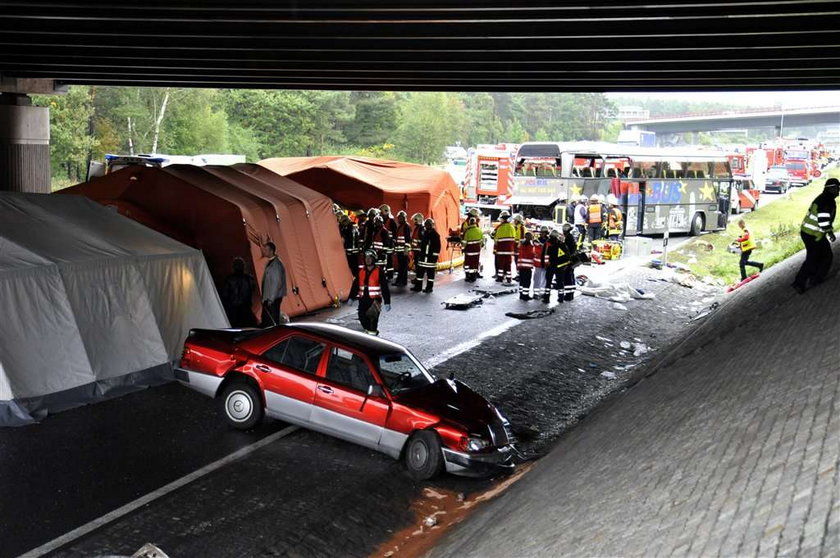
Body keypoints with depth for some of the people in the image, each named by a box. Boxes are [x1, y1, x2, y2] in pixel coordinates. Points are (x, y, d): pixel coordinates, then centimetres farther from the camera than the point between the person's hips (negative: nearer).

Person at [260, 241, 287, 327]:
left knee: (273, 321, -6)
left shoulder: (276, 264, -17)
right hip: (268, 298, 10)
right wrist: (264, 298, 17)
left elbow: (277, 283, -21)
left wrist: (271, 299, -21)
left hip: (273, 299, -10)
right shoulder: (269, 263, 14)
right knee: (265, 321, 15)